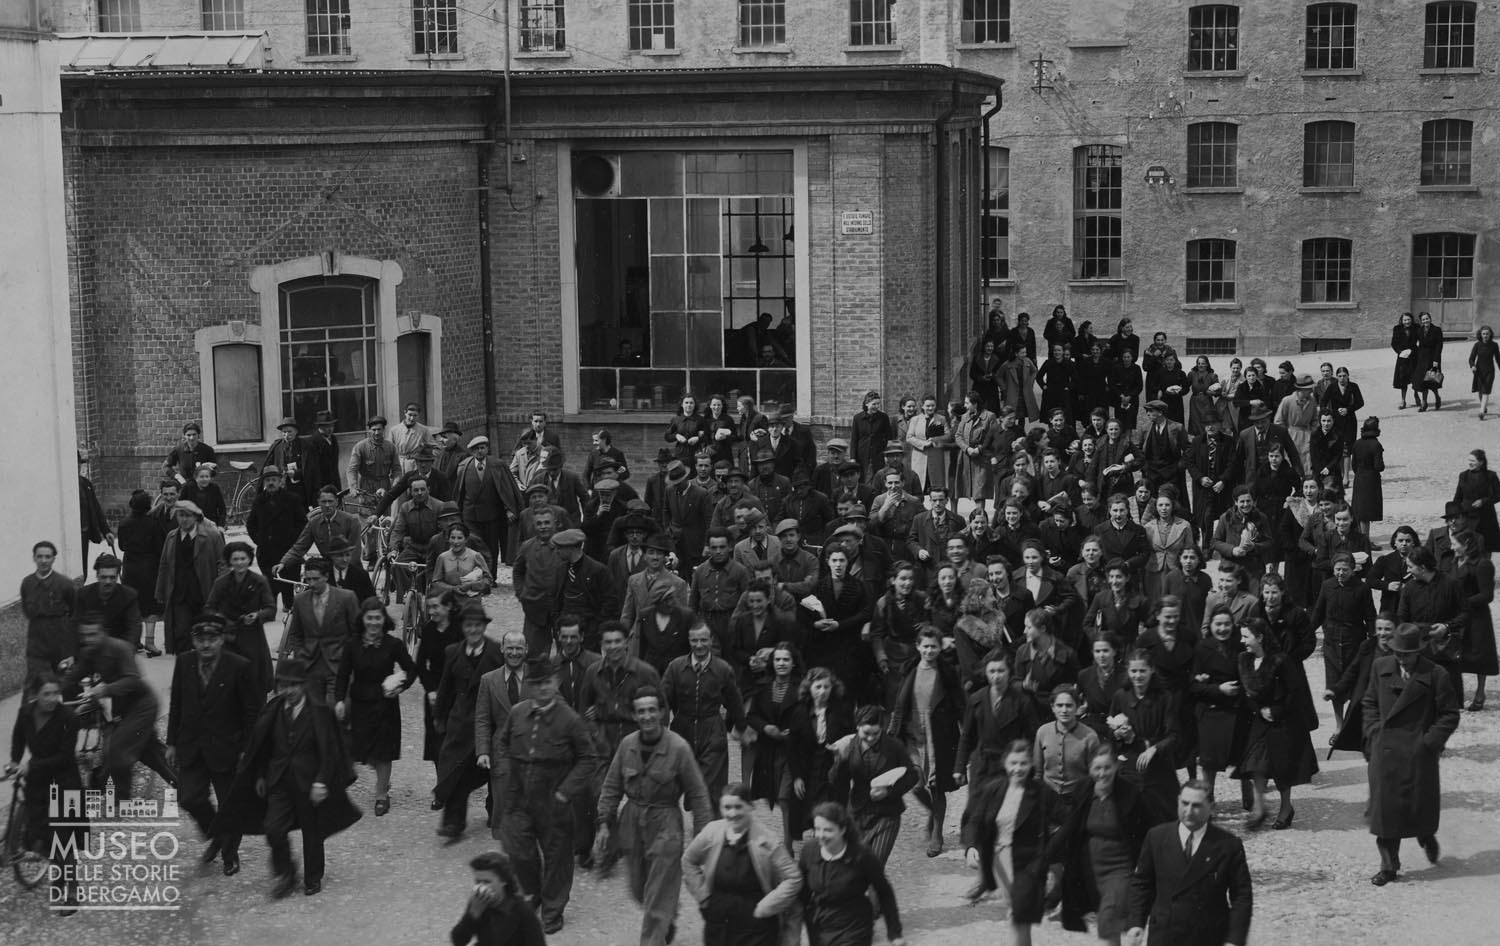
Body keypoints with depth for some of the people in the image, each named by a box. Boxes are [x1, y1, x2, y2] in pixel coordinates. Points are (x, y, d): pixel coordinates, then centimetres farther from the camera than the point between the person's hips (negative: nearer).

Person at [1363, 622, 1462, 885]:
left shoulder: (1435, 676, -9)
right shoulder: (1380, 667, 3)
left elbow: (1450, 714, -3)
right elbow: (1369, 702, 14)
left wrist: (1430, 741, -10)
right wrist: (1374, 731, 2)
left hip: (1418, 752, -3)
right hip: (1385, 750, 3)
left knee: (1421, 804, 9)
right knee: (1385, 806, 1)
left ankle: (1427, 838, 43)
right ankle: (1389, 866, 9)